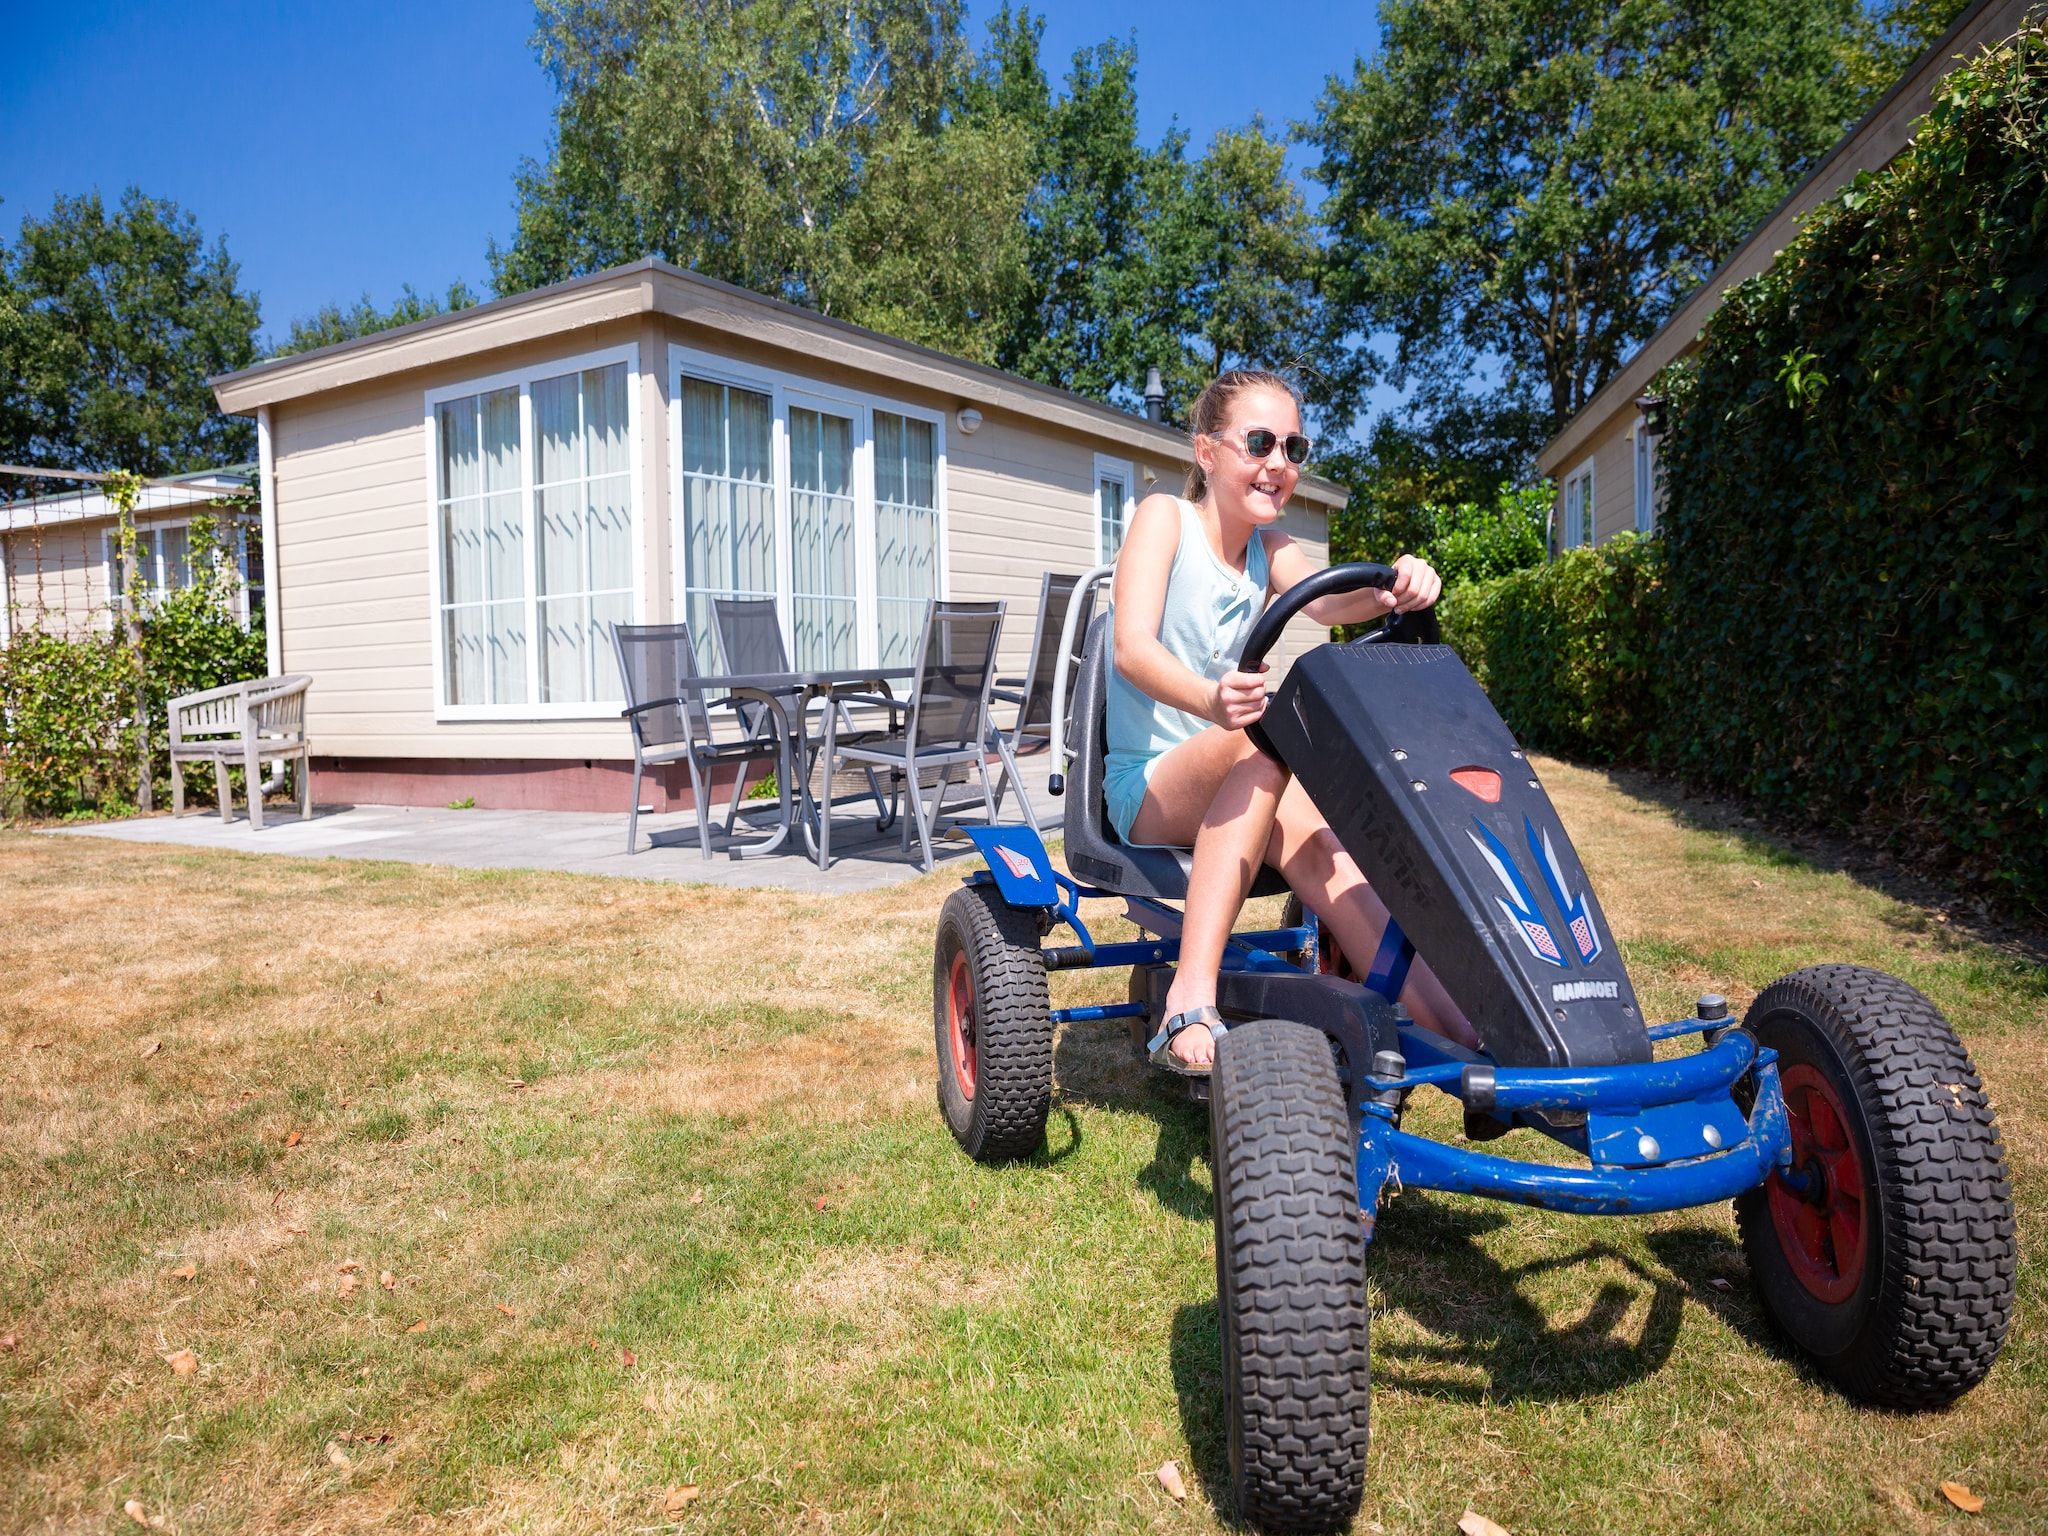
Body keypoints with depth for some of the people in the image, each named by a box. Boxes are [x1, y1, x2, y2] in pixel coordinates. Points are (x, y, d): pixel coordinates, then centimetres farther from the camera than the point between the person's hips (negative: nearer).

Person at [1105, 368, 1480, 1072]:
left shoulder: (1269, 549, 11)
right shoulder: (1165, 517, -7)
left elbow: (1325, 600, -12)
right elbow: (1130, 647, -24)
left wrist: (1393, 592, -37)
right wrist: (1208, 699, -46)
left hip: (1240, 784, 5)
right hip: (1149, 782, -4)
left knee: (1318, 846, -29)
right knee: (1263, 738, -36)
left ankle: (1454, 1025, -41)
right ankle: (1192, 1000, -44)